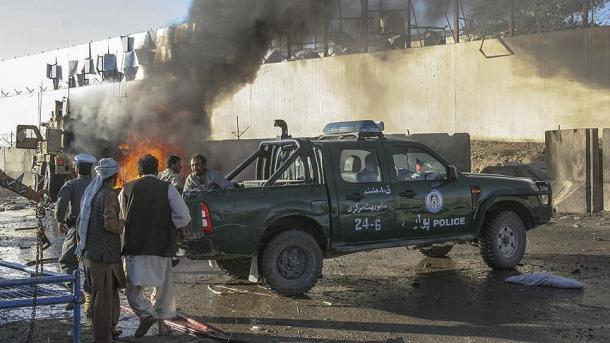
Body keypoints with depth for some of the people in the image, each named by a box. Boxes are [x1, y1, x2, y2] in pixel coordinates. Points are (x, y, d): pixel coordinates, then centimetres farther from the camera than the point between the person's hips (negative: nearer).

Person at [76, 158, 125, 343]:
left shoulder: (89, 193, 11)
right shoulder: (109, 195, -15)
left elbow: (80, 222, 17)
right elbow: (109, 222, -28)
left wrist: (82, 246, 24)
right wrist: (122, 224, -7)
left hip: (88, 253, 9)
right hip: (105, 255, -9)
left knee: (104, 293, 21)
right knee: (104, 296, 0)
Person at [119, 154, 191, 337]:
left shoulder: (127, 189, 2)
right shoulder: (168, 189, -2)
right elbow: (184, 217, -9)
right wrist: (170, 230, 7)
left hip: (134, 246, 0)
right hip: (161, 246, 1)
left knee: (133, 287, 9)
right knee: (163, 285, 17)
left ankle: (146, 313, -12)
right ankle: (161, 322, 23)